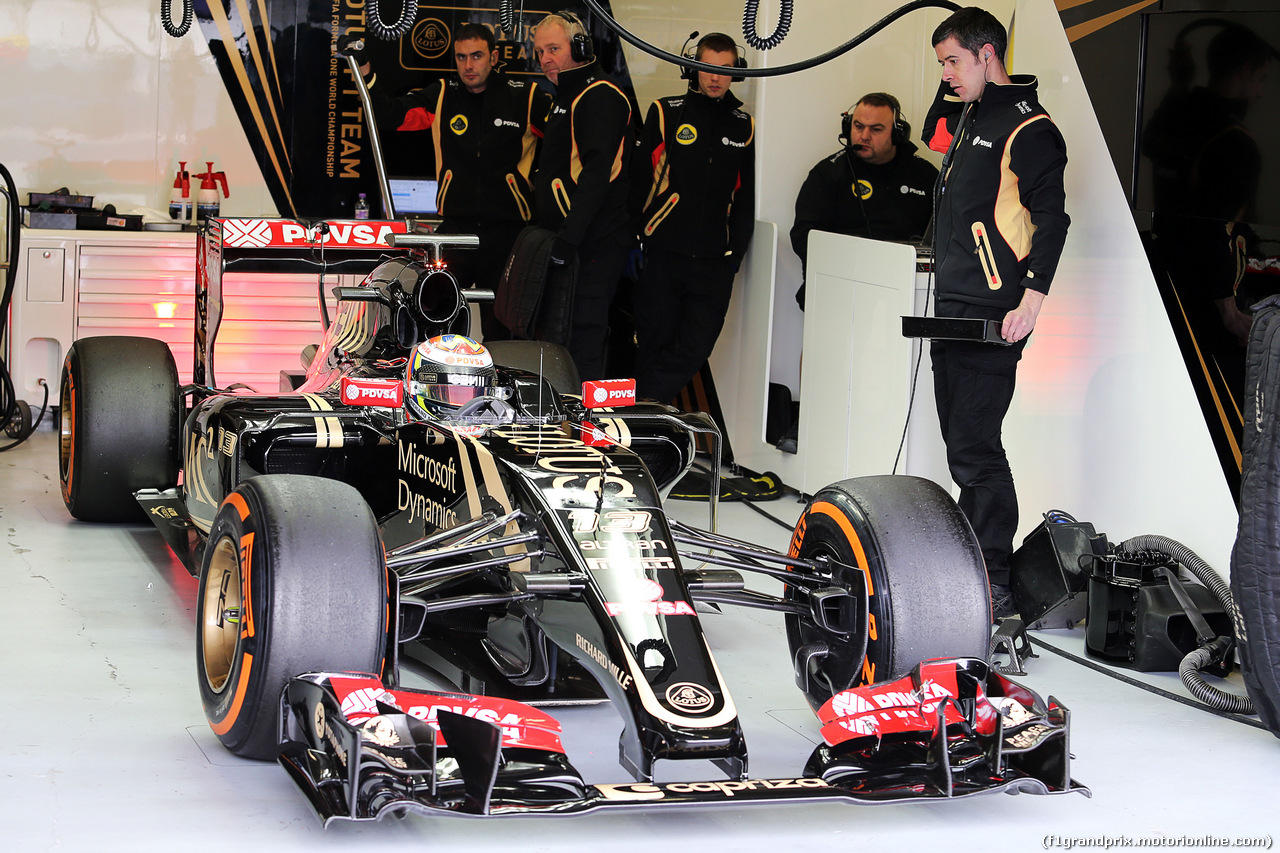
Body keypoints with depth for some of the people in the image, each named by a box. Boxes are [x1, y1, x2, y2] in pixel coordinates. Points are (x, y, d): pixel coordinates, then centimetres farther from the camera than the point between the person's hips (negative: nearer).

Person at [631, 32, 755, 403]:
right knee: (655, 346, 3)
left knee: (693, 351, -6)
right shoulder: (665, 112, 4)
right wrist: (633, 240, -3)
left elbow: (746, 197, 15)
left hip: (714, 263, 2)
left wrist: (735, 252, 5)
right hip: (662, 256, -2)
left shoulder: (744, 125, 12)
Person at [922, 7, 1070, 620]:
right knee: (964, 444, 13)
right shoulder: (969, 119, 17)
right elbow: (931, 134, 40)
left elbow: (1051, 219, -17)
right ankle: (970, 565, 20)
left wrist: (1031, 300, -24)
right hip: (953, 308, 10)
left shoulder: (1028, 128, -11)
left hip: (992, 316, -10)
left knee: (974, 448, -12)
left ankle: (994, 587, -9)